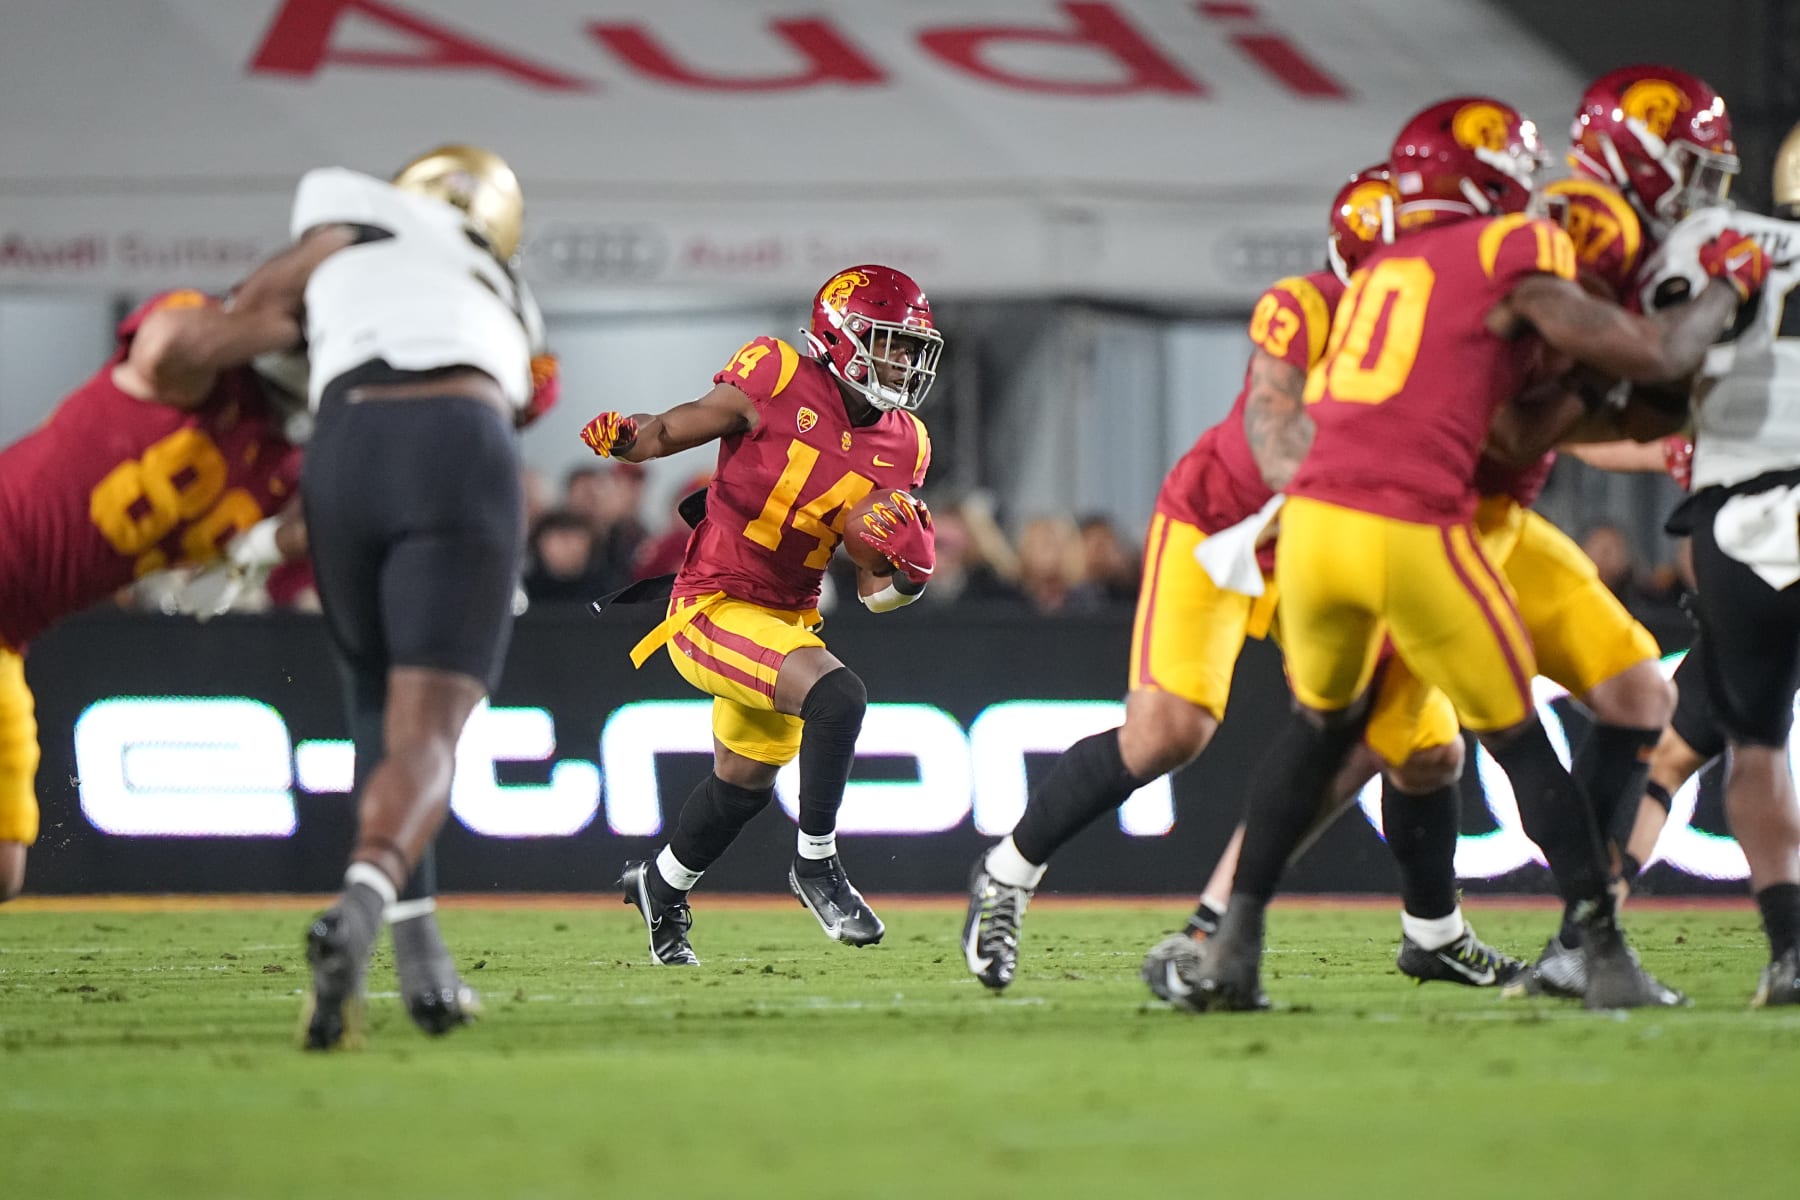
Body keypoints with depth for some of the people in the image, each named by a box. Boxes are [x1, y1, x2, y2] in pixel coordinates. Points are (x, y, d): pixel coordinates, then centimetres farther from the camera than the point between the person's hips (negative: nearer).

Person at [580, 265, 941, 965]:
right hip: (712, 609, -8)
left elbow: (874, 590, 5)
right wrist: (623, 436, -31)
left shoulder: (900, 448, 2)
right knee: (837, 696, -29)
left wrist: (908, 573, -17)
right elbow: (670, 433, -9)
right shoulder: (777, 380, -16)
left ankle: (661, 886, 50)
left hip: (788, 617, 8)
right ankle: (816, 863, -13)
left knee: (745, 785, 23)